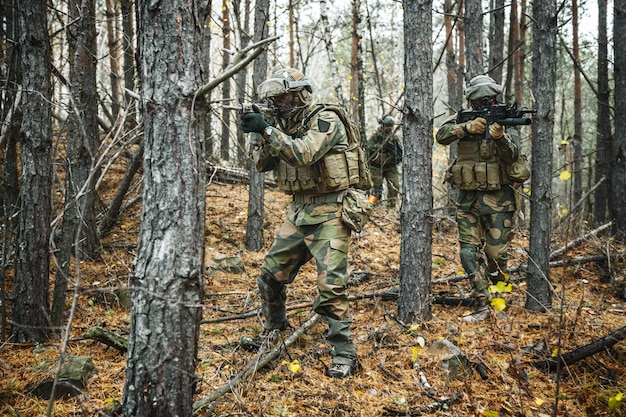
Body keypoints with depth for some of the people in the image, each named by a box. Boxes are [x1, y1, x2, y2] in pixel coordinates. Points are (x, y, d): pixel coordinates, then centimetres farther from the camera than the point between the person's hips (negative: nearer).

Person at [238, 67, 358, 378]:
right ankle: (274, 328, 36)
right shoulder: (284, 125, 11)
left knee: (331, 285, -13)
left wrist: (267, 130, -26)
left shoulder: (325, 121, -13)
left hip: (328, 213, -8)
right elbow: (262, 164, 7)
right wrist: (259, 134, -10)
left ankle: (344, 354, -1)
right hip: (299, 212, 8)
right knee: (271, 274, 12)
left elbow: (303, 154, -28)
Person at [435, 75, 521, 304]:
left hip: (498, 199, -2)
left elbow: (511, 155, -17)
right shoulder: (463, 119, 2)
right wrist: (467, 128, -31)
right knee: (469, 252, -1)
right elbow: (442, 135, -16)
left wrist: (500, 137, -36)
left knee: (497, 253, 1)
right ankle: (483, 298, 12)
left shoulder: (506, 121, -2)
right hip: (468, 199, 2)